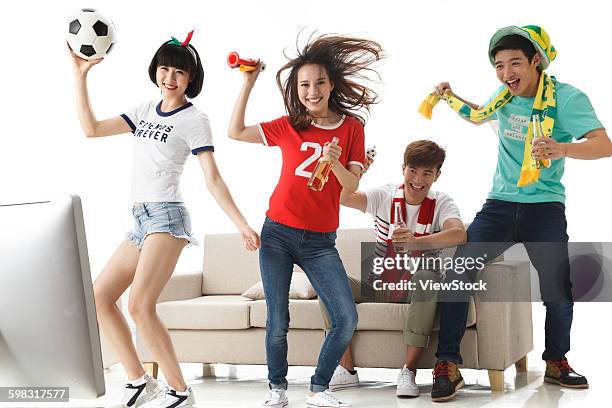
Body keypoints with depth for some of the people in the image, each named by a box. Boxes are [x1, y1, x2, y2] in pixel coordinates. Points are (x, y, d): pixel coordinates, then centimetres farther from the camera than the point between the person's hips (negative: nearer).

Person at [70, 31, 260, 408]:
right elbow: (91, 128, 14)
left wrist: (242, 224, -13)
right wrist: (81, 76, 10)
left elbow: (213, 180, -5)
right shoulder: (146, 111, 17)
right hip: (141, 220, 8)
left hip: (167, 215, -8)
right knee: (99, 297, 3)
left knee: (140, 305, -21)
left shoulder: (195, 120, -2)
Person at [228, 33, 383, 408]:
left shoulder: (352, 127, 2)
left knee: (347, 320, -7)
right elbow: (236, 132, 6)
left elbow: (352, 185, -2)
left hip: (320, 242, 0)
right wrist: (248, 84, 2)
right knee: (278, 322, 2)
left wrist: (334, 161, -22)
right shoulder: (289, 126, 4)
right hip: (278, 234, 0)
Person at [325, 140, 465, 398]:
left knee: (426, 277, -37)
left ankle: (409, 371, -31)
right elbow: (344, 197, -20)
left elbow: (459, 234, -29)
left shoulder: (441, 204, -6)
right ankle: (347, 370, -13)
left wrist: (416, 241, -45)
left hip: (416, 286, -2)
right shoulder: (384, 196, -2)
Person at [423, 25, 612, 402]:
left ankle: (557, 363, 24)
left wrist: (563, 148, -44)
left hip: (544, 206, -3)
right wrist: (451, 98, 15)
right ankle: (448, 366, -3)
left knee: (559, 290, -3)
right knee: (458, 274, -11)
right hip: (501, 203, 4)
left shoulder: (566, 97, -11)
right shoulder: (503, 98, 6)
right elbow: (477, 116, 32)